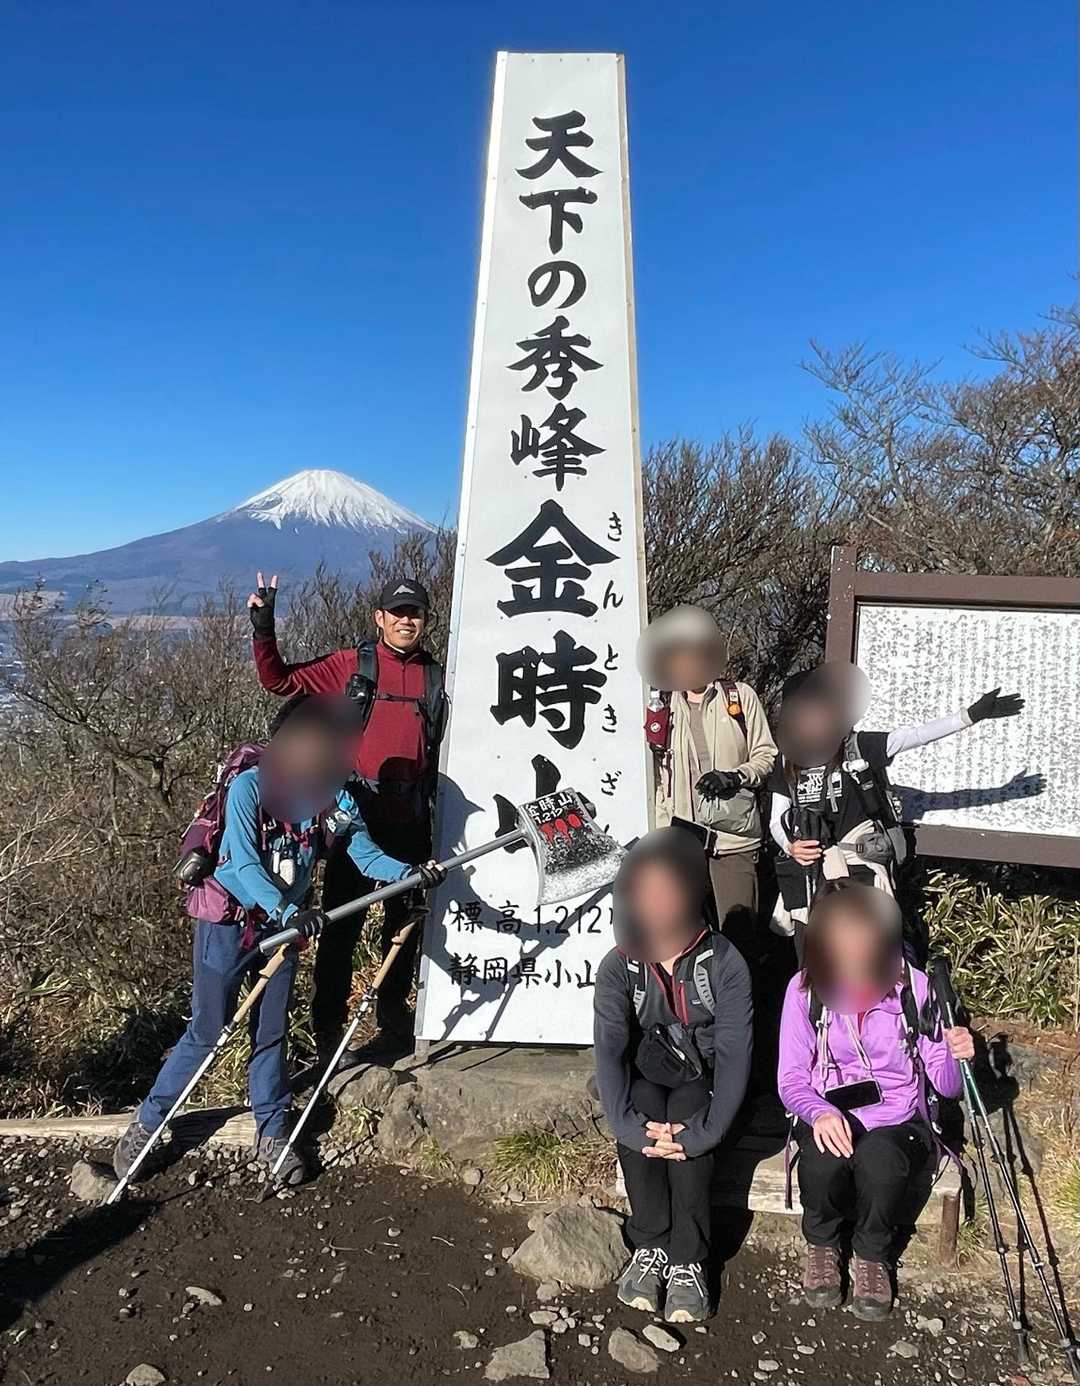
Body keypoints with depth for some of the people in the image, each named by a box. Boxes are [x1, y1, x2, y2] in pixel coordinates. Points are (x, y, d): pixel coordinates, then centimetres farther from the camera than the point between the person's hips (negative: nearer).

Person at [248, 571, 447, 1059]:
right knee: (342, 923, 2)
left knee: (405, 920, 14)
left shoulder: (436, 678, 10)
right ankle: (327, 1027, 15)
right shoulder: (350, 665, 2)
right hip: (356, 815, -3)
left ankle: (394, 1015, 33)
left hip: (411, 821, 3)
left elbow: (449, 744, 17)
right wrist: (263, 630, -9)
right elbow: (279, 681, 2)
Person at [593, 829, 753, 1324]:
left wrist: (704, 1131, -33)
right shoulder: (618, 967, -13)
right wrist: (629, 1123, -35)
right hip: (643, 1073, 1)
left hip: (700, 1075, -1)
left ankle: (688, 1261, -19)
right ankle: (648, 1246, -15)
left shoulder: (724, 963, -17)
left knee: (688, 1121, -31)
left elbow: (734, 1052, -21)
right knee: (640, 1117, -30)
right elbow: (609, 1049, -20)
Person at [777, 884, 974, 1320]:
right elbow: (791, 1080, -6)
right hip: (828, 1117, 1)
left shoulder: (914, 986, -9)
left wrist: (956, 1055, -27)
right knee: (823, 1158, -33)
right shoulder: (804, 989, -8)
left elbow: (946, 1086, -4)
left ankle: (872, 1256, -1)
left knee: (879, 1157, -34)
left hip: (897, 1120, 0)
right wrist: (819, 1112, -27)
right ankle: (822, 1244, 2)